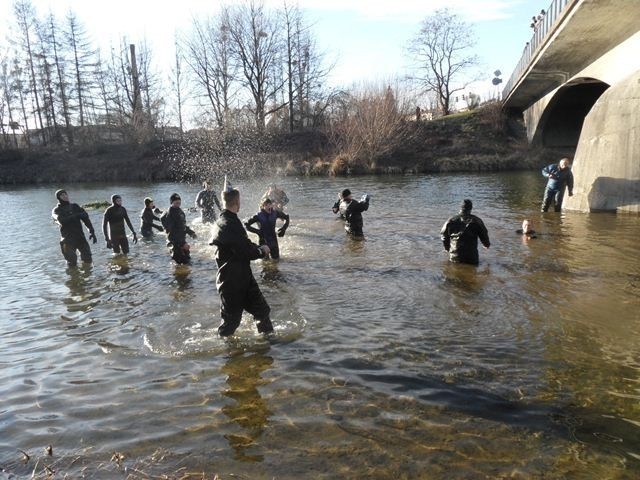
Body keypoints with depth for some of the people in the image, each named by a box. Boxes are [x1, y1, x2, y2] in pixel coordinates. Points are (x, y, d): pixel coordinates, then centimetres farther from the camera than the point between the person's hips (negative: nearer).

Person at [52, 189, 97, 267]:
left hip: (80, 237, 3)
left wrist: (91, 231, -7)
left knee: (87, 259, 2)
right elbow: (62, 220, -17)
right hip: (68, 239, -3)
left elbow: (85, 218, 5)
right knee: (72, 262, -6)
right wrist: (76, 215, -22)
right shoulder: (56, 210, 3)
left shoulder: (75, 206, 13)